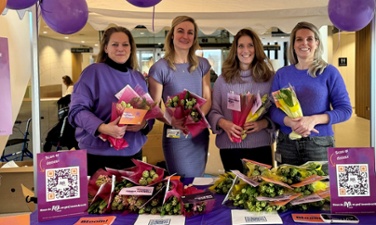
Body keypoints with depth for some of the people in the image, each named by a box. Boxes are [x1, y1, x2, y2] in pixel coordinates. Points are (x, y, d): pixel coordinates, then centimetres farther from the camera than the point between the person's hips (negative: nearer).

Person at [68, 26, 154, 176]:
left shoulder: (138, 78, 11)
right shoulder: (93, 72, -7)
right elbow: (78, 109, -13)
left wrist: (144, 124, -11)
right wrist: (102, 127, -29)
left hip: (132, 154, 5)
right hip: (98, 155, -5)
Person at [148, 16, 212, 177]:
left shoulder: (202, 64, 4)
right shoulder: (160, 68, -10)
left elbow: (208, 99, 3)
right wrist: (171, 121, -27)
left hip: (200, 133, 5)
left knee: (198, 180, 17)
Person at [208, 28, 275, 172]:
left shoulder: (269, 78, 3)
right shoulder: (223, 79, 4)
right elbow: (212, 111, 3)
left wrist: (263, 123, -17)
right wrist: (223, 123, -17)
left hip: (260, 146, 0)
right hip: (230, 147, 1)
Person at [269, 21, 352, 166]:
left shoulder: (329, 72, -2)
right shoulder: (281, 74, 5)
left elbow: (345, 109, -5)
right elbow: (273, 109, 0)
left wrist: (314, 119, -20)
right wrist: (290, 122, -20)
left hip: (320, 144, -2)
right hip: (286, 144, 2)